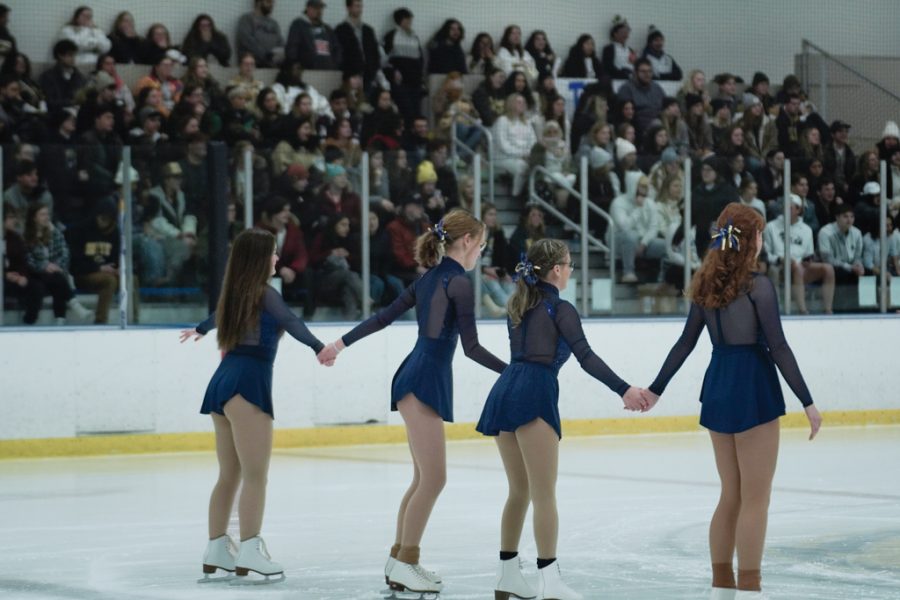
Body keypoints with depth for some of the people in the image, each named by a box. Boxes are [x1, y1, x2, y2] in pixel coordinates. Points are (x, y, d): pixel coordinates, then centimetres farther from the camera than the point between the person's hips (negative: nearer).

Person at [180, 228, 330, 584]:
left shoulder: (235, 294, 18)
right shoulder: (263, 293, -5)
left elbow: (219, 315, 40)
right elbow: (291, 323, -22)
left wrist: (200, 330, 62)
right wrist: (319, 347, -36)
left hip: (223, 380, 9)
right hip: (249, 382, -9)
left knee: (229, 475, 15)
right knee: (255, 475, -13)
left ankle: (217, 549, 20)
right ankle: (249, 551, -22)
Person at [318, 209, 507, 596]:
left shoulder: (430, 278, 14)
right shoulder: (459, 282, -11)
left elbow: (384, 317, 19)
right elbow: (472, 348, -15)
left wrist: (342, 343, 27)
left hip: (415, 377, 9)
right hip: (426, 382, -9)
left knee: (424, 478, 13)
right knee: (433, 478, -6)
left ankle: (399, 559, 16)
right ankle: (404, 563, -4)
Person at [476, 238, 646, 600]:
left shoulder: (519, 306, 20)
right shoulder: (560, 309, -2)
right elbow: (586, 357, -11)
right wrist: (624, 390, -15)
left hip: (505, 391, 8)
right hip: (534, 395, -7)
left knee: (519, 491, 17)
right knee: (544, 493, -10)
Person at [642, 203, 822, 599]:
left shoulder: (707, 285, 7)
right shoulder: (758, 287, -13)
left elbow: (685, 343, 9)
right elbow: (778, 348, -14)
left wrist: (656, 388, 18)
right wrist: (807, 403, -11)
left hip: (717, 387, 7)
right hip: (753, 388, -7)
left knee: (731, 496, 15)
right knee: (755, 498, -2)